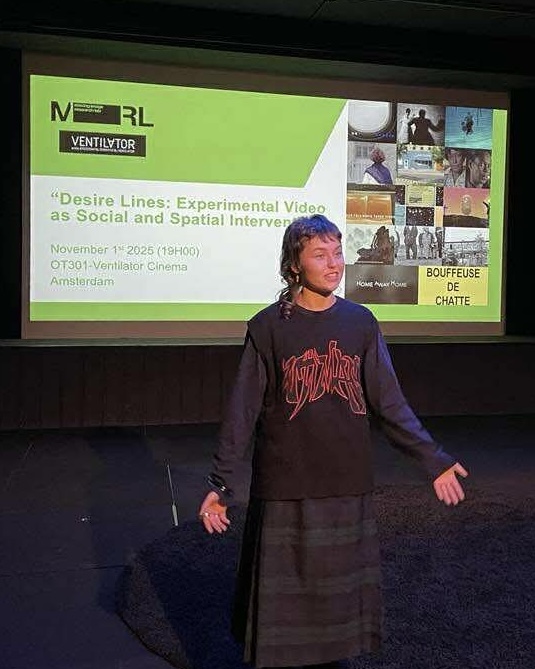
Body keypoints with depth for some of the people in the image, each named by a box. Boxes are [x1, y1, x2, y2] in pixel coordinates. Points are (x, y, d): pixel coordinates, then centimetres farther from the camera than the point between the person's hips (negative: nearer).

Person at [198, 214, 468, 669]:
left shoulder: (360, 322, 2)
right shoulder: (267, 327, -5)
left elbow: (389, 403, 4)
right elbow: (243, 411, -4)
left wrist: (434, 461, 0)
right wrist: (221, 484, -7)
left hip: (349, 487, 3)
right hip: (285, 490, -2)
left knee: (340, 597, 14)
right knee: (284, 601, 8)